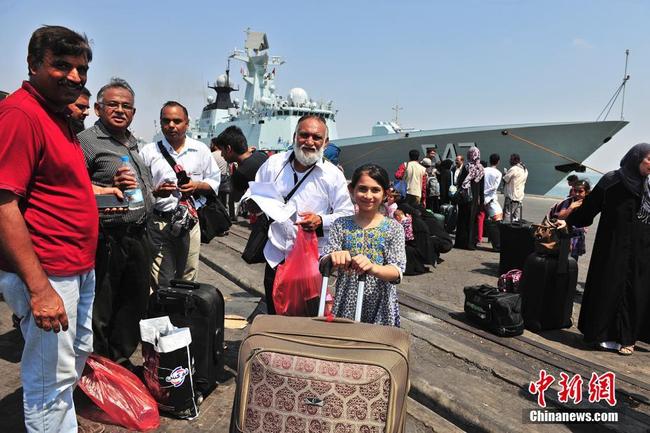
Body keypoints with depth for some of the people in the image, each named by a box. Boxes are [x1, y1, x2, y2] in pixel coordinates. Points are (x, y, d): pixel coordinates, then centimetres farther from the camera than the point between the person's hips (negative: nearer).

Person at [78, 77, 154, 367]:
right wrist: (111, 188, -25)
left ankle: (121, 360, 32)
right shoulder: (87, 141, -6)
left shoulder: (134, 144, 20)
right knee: (99, 310, 3)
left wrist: (158, 191, 16)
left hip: (138, 237, 8)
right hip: (107, 239, -8)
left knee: (134, 304, 16)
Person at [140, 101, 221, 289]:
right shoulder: (149, 152, 4)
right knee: (161, 282, -1)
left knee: (188, 279, 10)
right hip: (158, 222, -2)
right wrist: (155, 192, -15)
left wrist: (197, 186, -6)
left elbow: (214, 182, 13)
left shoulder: (201, 150, 9)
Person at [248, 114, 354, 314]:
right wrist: (254, 202, -12)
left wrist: (322, 221, -20)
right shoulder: (274, 163, 4)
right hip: (276, 258, 2)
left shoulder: (333, 175, -3)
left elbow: (347, 215, -1)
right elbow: (251, 197, 12)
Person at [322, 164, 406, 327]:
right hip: (346, 305, 1)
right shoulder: (341, 225, 0)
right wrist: (333, 258, -32)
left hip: (381, 307, -1)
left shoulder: (394, 228, -3)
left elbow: (397, 271, -15)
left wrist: (372, 268, -35)